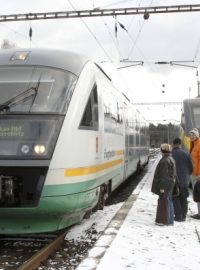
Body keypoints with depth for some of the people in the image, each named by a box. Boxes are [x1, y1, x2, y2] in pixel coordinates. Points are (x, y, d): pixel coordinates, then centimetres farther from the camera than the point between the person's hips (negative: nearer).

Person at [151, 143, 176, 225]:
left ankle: (164, 221, 4)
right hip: (170, 184, 10)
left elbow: (164, 175, -22)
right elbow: (173, 173, 17)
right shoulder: (171, 159, 11)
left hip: (165, 185, -10)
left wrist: (162, 187, -19)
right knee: (169, 201, 16)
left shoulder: (164, 161, -20)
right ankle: (170, 220, 24)